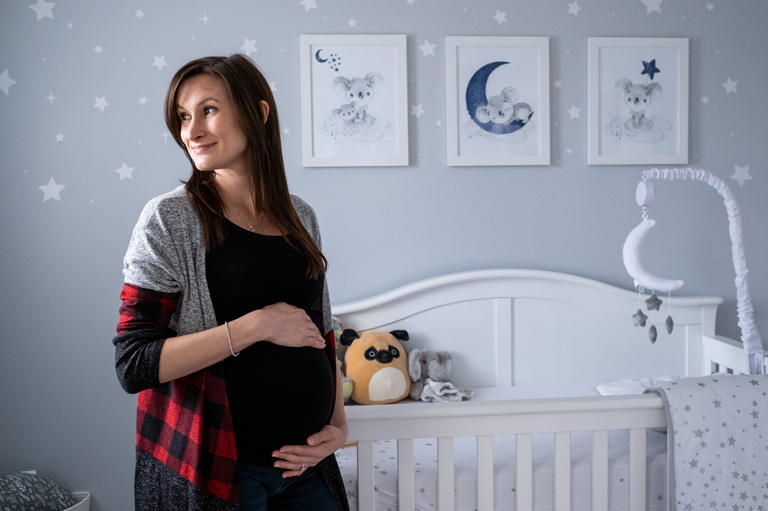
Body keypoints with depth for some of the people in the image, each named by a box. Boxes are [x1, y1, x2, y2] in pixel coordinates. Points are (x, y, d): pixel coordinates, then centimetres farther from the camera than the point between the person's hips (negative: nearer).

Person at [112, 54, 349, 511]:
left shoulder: (301, 217, 5)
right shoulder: (169, 217, -9)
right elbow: (134, 364, -15)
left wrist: (338, 426, 0)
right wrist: (257, 326, -19)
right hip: (212, 467, -4)